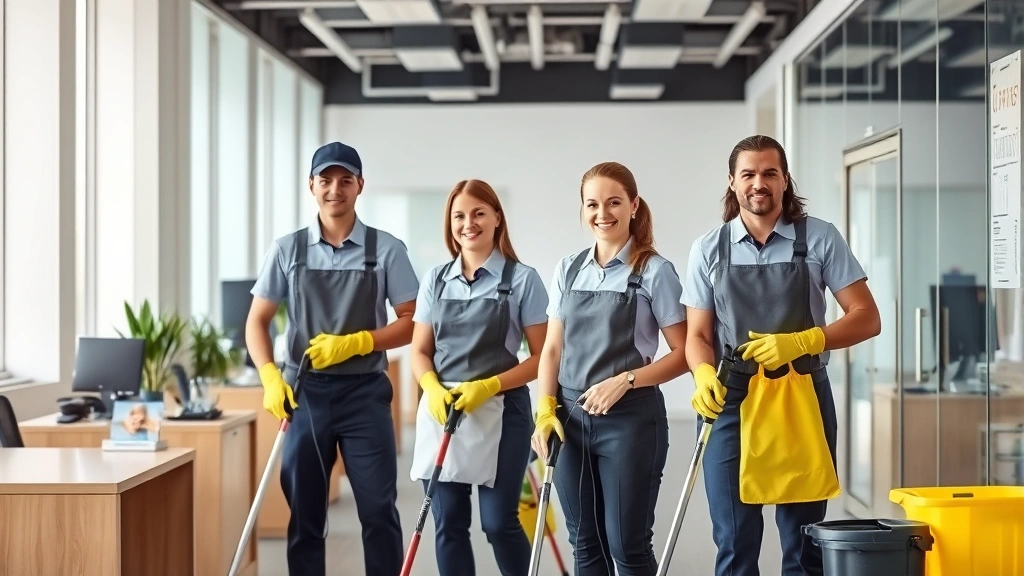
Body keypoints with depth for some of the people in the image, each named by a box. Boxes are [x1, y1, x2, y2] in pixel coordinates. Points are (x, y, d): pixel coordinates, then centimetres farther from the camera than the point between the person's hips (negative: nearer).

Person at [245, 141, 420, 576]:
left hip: (364, 393, -2)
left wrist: (353, 343, -14)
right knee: (304, 513, 8)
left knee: (378, 510, -2)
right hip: (304, 392, 2)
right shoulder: (287, 250, 4)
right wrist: (270, 377, -9)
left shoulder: (386, 249, -1)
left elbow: (412, 323, -1)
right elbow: (257, 321, 6)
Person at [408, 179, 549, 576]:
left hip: (500, 413, -4)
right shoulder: (435, 280, 8)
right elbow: (420, 351, 11)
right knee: (448, 525, 6)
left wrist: (488, 386, -17)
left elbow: (541, 357, -5)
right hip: (441, 413, 4)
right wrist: (433, 388, -10)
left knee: (499, 522, -1)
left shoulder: (522, 279, -4)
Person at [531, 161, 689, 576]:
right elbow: (553, 349, 11)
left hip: (631, 420, -5)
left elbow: (683, 353, -6)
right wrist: (545, 410, -1)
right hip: (571, 419, 5)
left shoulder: (655, 271, -5)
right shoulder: (568, 270, 9)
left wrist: (625, 379, -18)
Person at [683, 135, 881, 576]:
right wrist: (704, 374, -16)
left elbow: (866, 319, -2)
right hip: (730, 406, 1)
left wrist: (800, 341, -17)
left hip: (803, 403, -1)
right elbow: (697, 335, 6)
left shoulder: (819, 239, 0)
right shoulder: (709, 250, 4)